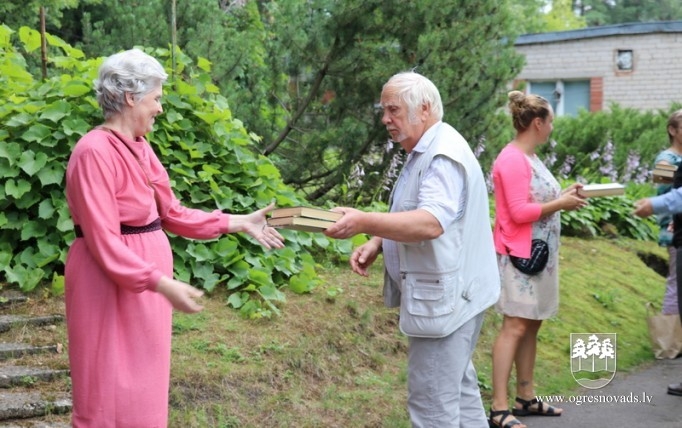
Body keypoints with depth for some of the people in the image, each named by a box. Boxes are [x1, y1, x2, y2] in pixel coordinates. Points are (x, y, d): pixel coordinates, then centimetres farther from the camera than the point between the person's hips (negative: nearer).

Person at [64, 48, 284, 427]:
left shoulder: (140, 148, 7)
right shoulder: (94, 153, -20)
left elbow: (172, 213, 11)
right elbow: (105, 243, -23)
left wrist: (239, 223, 9)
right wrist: (162, 283, -29)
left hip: (146, 274, 9)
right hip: (112, 283, -9)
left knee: (143, 380, 17)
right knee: (112, 387, 1)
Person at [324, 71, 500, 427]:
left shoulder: (443, 154, -19)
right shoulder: (424, 153, 16)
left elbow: (431, 222, -33)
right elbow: (411, 217, 22)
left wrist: (365, 222, -41)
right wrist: (376, 244, 4)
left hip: (444, 298, -11)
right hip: (447, 295, 11)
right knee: (457, 388, 20)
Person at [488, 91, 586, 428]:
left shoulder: (529, 157, 14)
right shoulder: (512, 159, -16)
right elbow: (520, 212, -20)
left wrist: (563, 196, 7)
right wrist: (560, 204, -12)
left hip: (539, 252, 10)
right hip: (519, 255, -10)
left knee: (532, 325, 12)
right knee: (515, 326, -10)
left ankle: (526, 398, 19)